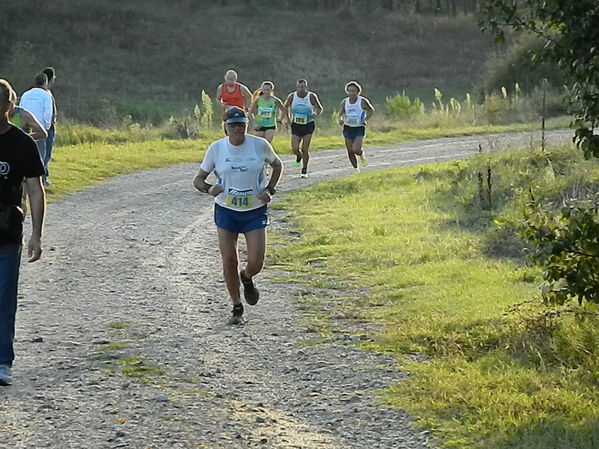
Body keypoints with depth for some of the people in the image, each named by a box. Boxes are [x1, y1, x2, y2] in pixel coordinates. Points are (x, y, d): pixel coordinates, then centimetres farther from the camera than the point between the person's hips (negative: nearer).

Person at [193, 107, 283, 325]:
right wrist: (209, 189, -21)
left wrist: (269, 190, -3)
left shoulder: (260, 145, -7)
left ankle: (247, 278, 30)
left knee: (256, 263, -8)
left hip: (255, 211, 0)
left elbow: (277, 165, 12)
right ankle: (237, 308, 14)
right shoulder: (216, 148, -6)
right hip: (226, 211, 0)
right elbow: (198, 179, 2)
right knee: (229, 262, -4)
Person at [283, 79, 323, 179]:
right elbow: (286, 107, 15)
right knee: (295, 149, -6)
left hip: (308, 125, -2)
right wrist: (288, 119, 5)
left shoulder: (311, 96, -10)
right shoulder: (292, 96, -5)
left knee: (305, 150, -5)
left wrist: (316, 114, -22)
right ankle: (299, 156, 31)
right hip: (296, 125, 2)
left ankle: (304, 171, 12)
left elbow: (320, 109, -1)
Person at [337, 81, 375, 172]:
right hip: (348, 128, 4)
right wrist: (340, 119, -21)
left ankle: (362, 154, 18)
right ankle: (356, 168, 25)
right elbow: (339, 114, 3)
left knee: (356, 150, -18)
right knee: (350, 151, 5)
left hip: (359, 128, -4)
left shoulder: (362, 101, -10)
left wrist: (365, 120, -11)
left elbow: (371, 110, 3)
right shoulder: (344, 102, -1)